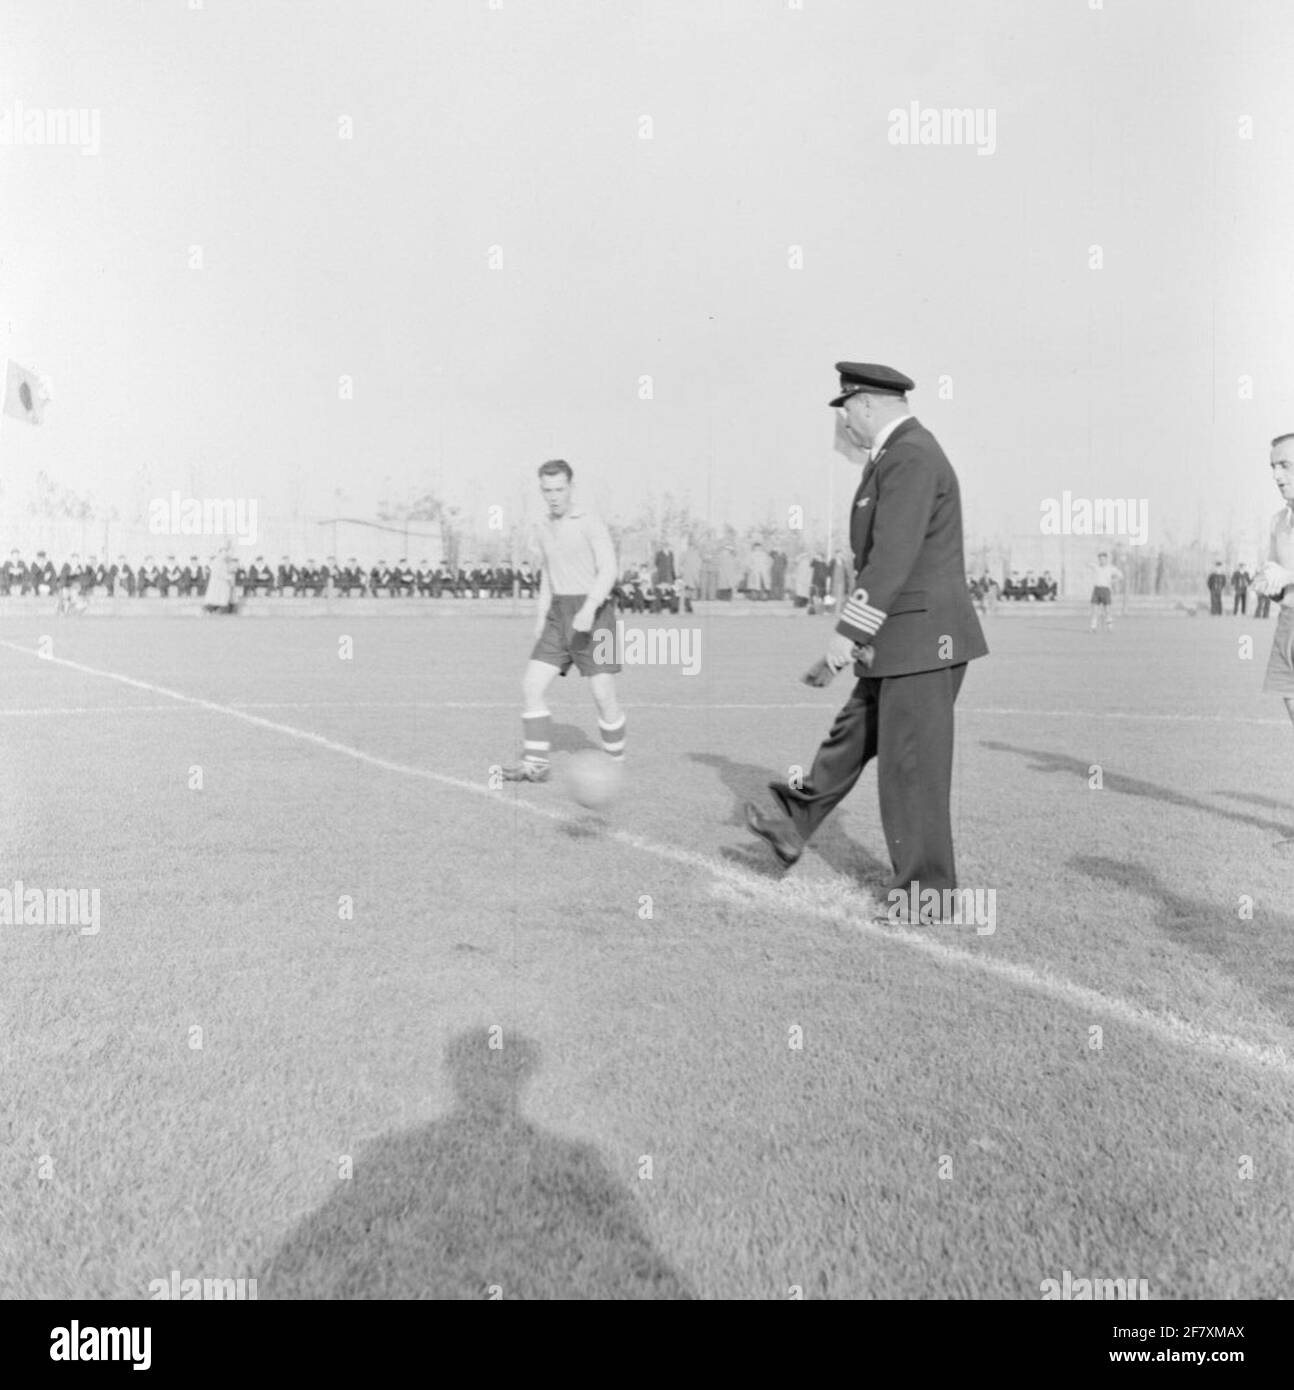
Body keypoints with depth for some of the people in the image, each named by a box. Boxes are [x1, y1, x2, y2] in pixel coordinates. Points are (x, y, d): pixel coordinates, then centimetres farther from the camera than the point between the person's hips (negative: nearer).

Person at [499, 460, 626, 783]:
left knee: (603, 695, -8)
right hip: (559, 618, 6)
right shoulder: (543, 531, 14)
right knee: (531, 686, -6)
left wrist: (588, 609, -34)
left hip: (594, 615, -6)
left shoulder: (591, 523, -8)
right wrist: (540, 619, 25)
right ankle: (535, 764, -1)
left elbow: (609, 571, -19)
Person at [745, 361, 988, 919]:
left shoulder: (909, 457, -16)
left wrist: (848, 633, -22)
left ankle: (924, 892, 11)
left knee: (910, 766, -1)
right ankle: (794, 826, 33)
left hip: (921, 641, -10)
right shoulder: (902, 455, 17)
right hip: (902, 641, 10)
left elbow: (892, 559, -24)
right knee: (853, 736, 19)